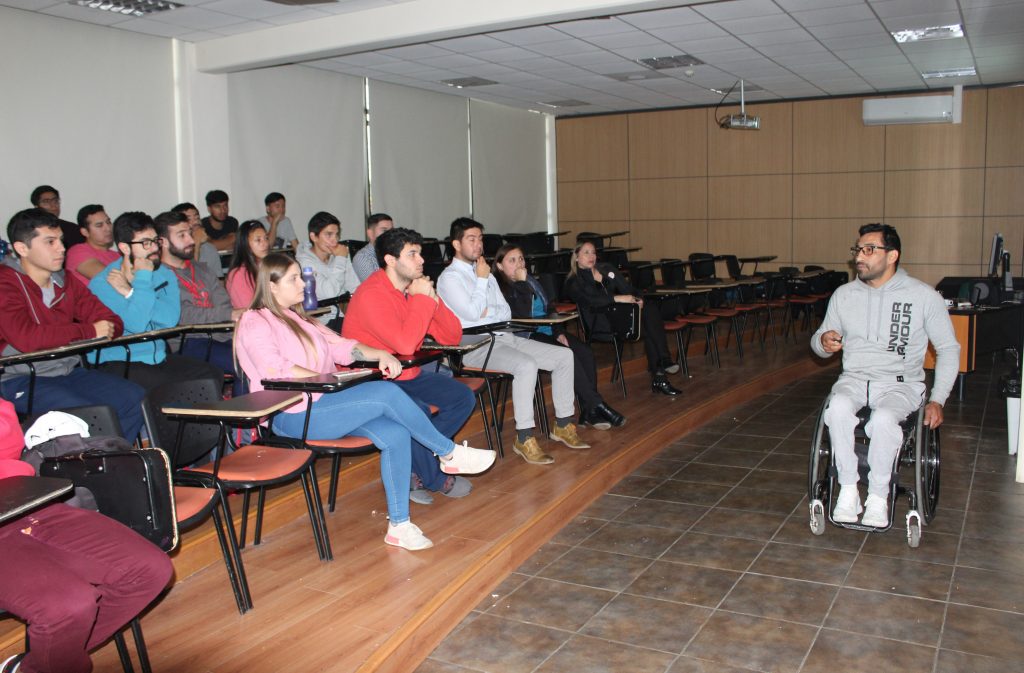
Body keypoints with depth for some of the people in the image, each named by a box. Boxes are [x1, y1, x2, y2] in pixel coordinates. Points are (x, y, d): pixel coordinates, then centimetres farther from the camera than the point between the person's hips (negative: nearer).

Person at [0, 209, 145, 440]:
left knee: (136, 399, -10)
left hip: (69, 371, 7)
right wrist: (89, 332, -15)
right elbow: (26, 338, -25)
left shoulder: (65, 281, 12)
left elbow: (113, 323, 8)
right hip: (22, 380, -7)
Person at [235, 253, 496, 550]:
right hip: (292, 416, -8)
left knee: (395, 434, -18)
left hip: (324, 404, 8)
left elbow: (340, 345, 17)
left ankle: (399, 525, -13)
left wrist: (379, 354, 0)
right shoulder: (255, 322, -3)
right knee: (386, 392, -25)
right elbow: (274, 369, -19)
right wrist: (325, 379, -20)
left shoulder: (299, 319, 23)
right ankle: (450, 453, -9)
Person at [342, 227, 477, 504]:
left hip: (406, 376, 9)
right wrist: (422, 299, -22)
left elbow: (452, 337, 3)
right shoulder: (371, 294, -21)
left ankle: (411, 465, 0)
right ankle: (434, 479, -4)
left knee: (463, 398, -1)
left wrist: (433, 299, -12)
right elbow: (405, 344, -33)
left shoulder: (416, 288, 4)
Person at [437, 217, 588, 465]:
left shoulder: (486, 272, 19)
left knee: (564, 355, -3)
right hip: (475, 346, -8)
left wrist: (488, 311, -7)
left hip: (502, 337, 8)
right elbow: (472, 313, -16)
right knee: (526, 365, -35)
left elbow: (506, 312, 14)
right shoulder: (450, 277, -5)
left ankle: (563, 425, 4)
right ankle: (524, 439, -26)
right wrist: (481, 279, -7)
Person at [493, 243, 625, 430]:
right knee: (568, 356, -26)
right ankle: (598, 406, -16)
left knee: (585, 352, -16)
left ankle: (589, 411, -14)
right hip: (527, 337, -7)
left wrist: (558, 332, 5)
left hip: (546, 331, 8)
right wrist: (522, 283, -17)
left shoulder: (531, 281, 17)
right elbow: (522, 316, -20)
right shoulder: (500, 288, -8)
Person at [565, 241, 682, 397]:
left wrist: (636, 299, -11)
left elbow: (626, 288, 12)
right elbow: (591, 300, -16)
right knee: (648, 326, -28)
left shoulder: (607, 269, 22)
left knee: (652, 315, -26)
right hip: (601, 321, -6)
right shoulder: (573, 282, 3)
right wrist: (618, 298, -28)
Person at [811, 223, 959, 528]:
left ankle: (879, 495, -15)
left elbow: (949, 349, 5)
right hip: (854, 379, 2)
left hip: (900, 383, -2)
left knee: (883, 419, -36)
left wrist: (937, 400, -6)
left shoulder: (924, 296, 0)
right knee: (838, 407, -33)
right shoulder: (844, 294, 8)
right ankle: (848, 488, -19)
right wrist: (823, 341, -12)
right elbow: (819, 342, 16)